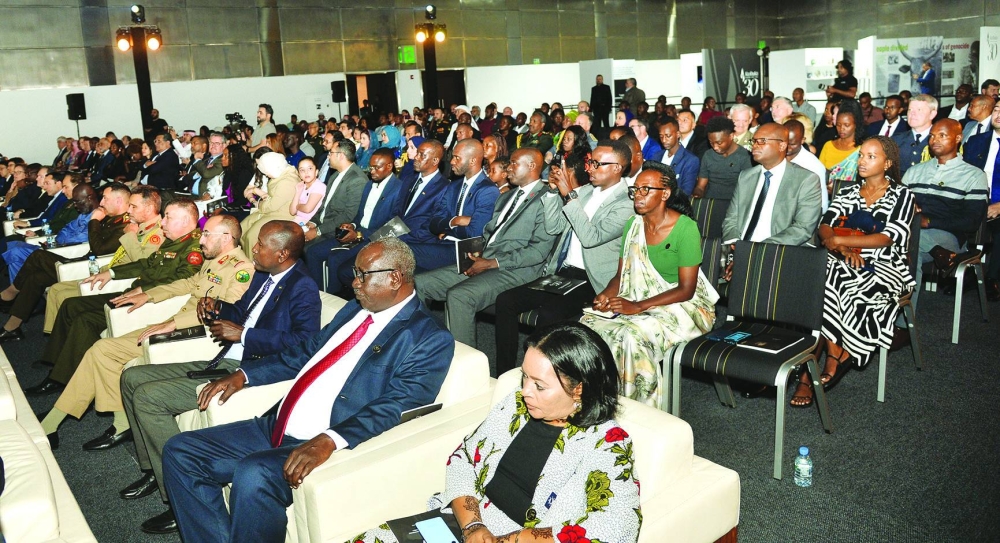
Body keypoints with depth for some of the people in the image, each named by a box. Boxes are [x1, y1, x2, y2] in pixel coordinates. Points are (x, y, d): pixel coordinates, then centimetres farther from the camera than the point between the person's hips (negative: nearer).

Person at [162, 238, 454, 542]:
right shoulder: (355, 310, 16)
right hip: (276, 429, 9)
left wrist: (329, 441, -34)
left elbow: (393, 408, -21)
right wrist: (243, 375, 13)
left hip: (329, 446, -9)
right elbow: (304, 353, 24)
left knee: (254, 475, -34)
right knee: (180, 451, 3)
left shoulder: (430, 340, -10)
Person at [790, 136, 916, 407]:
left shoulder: (901, 195, 5)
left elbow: (891, 237, -10)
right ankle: (835, 355, -26)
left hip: (882, 266, -3)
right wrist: (841, 249, -18)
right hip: (844, 263, 3)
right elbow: (825, 226, 4)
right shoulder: (846, 193, 17)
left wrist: (839, 240, -16)